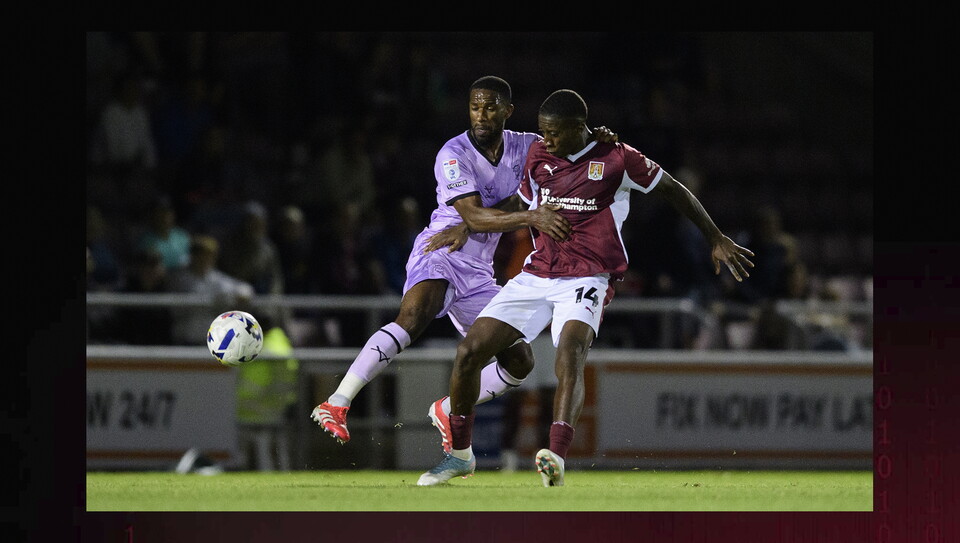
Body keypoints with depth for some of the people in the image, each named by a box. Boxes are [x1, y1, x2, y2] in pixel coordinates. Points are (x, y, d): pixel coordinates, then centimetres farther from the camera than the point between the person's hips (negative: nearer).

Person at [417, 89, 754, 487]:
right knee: (469, 351, -6)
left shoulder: (617, 159, -4)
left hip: (586, 279, -5)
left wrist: (716, 240, 12)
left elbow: (672, 190, 8)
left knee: (570, 354, -33)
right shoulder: (538, 157, 10)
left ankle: (557, 457, -50)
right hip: (535, 275, 5)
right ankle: (460, 455, 12)